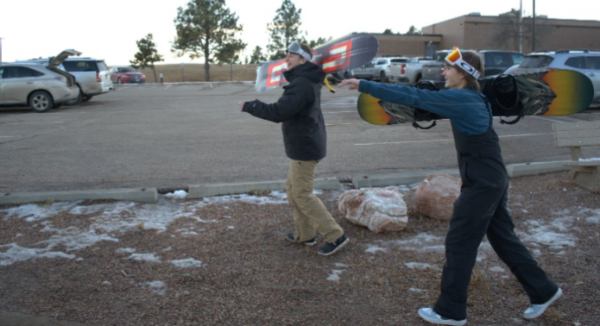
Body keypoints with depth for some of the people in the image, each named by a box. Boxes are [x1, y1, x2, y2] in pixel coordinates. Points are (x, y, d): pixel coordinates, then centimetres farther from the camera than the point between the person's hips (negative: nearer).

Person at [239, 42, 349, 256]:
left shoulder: (301, 84, -21)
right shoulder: (307, 81, 12)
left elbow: (279, 112, -28)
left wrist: (249, 106, -18)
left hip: (304, 147, -10)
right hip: (303, 145, 10)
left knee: (302, 194, -4)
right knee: (292, 189, 18)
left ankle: (335, 236, 2)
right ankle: (304, 234, 27)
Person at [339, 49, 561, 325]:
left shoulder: (461, 99, -18)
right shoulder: (470, 98, 10)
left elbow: (415, 98, -22)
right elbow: (423, 95, 11)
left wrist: (364, 85, -19)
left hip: (481, 186, -10)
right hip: (493, 182, 10)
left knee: (459, 244, 1)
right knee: (504, 239, 20)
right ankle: (543, 291, 34)